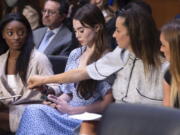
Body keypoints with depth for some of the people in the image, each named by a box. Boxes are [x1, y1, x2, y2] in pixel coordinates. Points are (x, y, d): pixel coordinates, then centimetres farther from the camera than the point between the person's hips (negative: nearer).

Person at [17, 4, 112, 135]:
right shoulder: (75, 54, 15)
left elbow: (107, 103, -9)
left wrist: (71, 109, -14)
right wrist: (57, 101, -3)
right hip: (67, 113, 6)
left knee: (35, 112, -28)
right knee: (33, 110, -25)